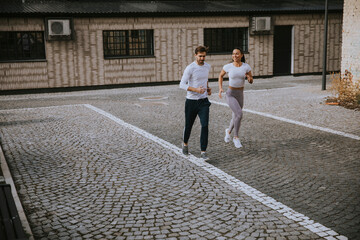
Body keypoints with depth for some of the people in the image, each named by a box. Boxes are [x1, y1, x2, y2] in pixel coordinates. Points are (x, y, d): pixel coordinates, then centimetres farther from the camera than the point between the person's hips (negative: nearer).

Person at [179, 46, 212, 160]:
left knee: (205, 126, -11)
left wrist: (208, 88, 13)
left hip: (204, 101, 3)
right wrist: (196, 90, -27)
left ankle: (203, 152, -7)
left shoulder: (207, 66, 6)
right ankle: (185, 143, 42)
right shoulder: (190, 68, -13)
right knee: (188, 125, 13)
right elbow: (182, 84, -15)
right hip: (191, 102, -3)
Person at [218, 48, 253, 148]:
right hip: (230, 95, -4)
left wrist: (249, 78, -23)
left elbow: (251, 81, 3)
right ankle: (236, 138, -6)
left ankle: (229, 131, 49)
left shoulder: (246, 66, -6)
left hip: (240, 95, 4)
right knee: (239, 114, -24)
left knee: (236, 117, 15)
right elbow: (221, 75, 9)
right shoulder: (228, 66, -11)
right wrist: (220, 88, -4)